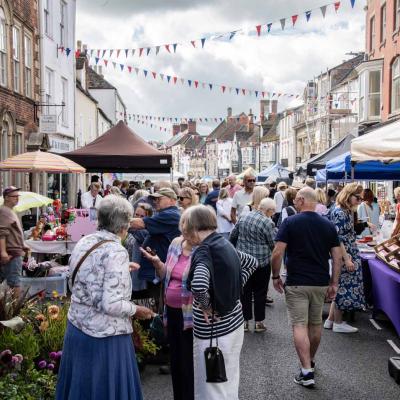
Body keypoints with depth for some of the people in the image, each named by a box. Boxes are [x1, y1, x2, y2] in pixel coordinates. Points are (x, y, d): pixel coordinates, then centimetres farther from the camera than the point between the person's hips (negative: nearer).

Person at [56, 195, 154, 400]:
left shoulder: (83, 242, 1)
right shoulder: (116, 252, -21)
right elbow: (112, 305, -26)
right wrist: (136, 310, -7)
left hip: (76, 328, 7)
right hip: (104, 337, -7)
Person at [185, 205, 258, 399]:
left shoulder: (204, 251, -20)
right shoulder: (224, 243, 4)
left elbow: (199, 286, -38)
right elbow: (252, 262, 20)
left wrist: (206, 307, -20)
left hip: (212, 329, -8)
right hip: (234, 320, 8)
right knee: (229, 380, 22)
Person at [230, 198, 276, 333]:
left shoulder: (243, 217, 3)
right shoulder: (268, 223, -14)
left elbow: (232, 236, 11)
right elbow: (274, 245, -10)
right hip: (261, 263, -4)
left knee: (245, 292, 12)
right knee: (260, 293, 8)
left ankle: (245, 321, 18)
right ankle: (259, 322, 16)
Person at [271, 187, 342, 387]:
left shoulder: (290, 222, -9)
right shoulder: (328, 225, 3)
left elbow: (277, 253, -14)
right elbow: (337, 256, 1)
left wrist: (276, 276, -1)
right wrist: (334, 283, 7)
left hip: (296, 283, -4)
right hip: (321, 283, 5)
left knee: (299, 325, -2)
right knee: (315, 323, 19)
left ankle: (307, 371, -8)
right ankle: (311, 361, 37)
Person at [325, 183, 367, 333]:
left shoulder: (346, 211, 11)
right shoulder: (339, 213, -18)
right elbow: (338, 239, -22)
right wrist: (347, 259, -22)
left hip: (349, 255, 10)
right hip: (343, 256, -10)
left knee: (341, 288, 14)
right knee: (344, 287, 1)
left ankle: (331, 320, 23)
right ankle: (338, 323, 14)